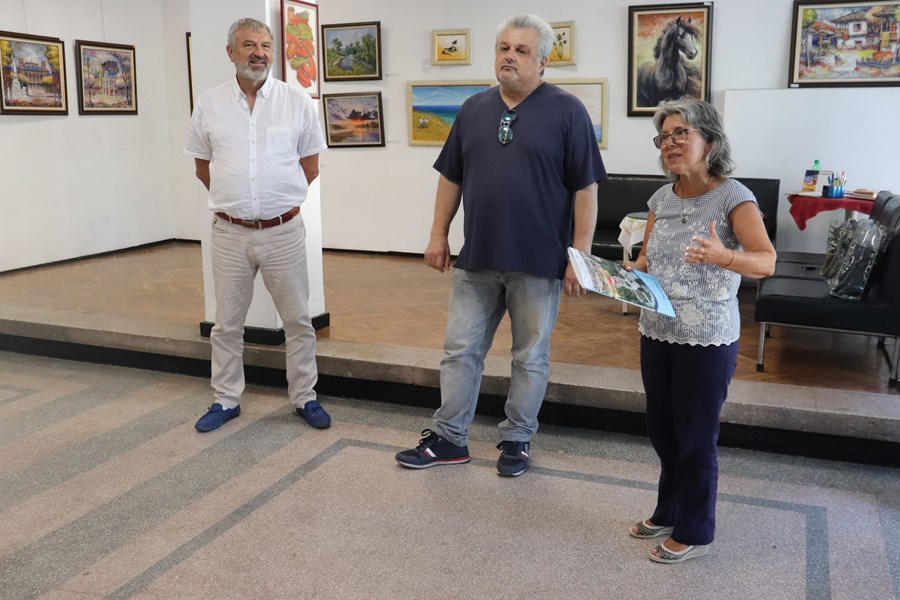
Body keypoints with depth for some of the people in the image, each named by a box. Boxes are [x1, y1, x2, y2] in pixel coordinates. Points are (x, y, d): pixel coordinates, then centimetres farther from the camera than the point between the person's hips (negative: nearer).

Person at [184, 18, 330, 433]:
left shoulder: (298, 102, -1)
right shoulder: (208, 105, 3)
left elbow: (310, 167, 7)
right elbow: (203, 168, 12)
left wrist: (278, 200, 8)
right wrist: (235, 200, 10)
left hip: (283, 231, -1)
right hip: (229, 232, 1)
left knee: (297, 320, 7)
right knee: (227, 323, 11)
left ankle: (304, 398, 21)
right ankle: (226, 400, 26)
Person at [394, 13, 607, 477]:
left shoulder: (567, 111, -5)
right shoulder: (473, 109, 9)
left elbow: (585, 187, -7)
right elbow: (451, 178, 14)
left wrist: (580, 253, -11)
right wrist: (439, 234, 9)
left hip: (539, 263, -4)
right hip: (476, 258, 4)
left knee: (530, 358, 10)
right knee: (460, 351, 10)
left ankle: (517, 440, 26)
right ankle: (449, 438, 23)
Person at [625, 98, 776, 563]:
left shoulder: (733, 197, -12)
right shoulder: (662, 198, 6)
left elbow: (766, 262, -22)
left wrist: (722, 256, -41)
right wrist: (627, 271, -7)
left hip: (707, 341, -6)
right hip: (656, 333, 6)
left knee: (695, 437, 5)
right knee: (662, 430, 17)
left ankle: (694, 532, 24)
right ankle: (669, 513, 37)